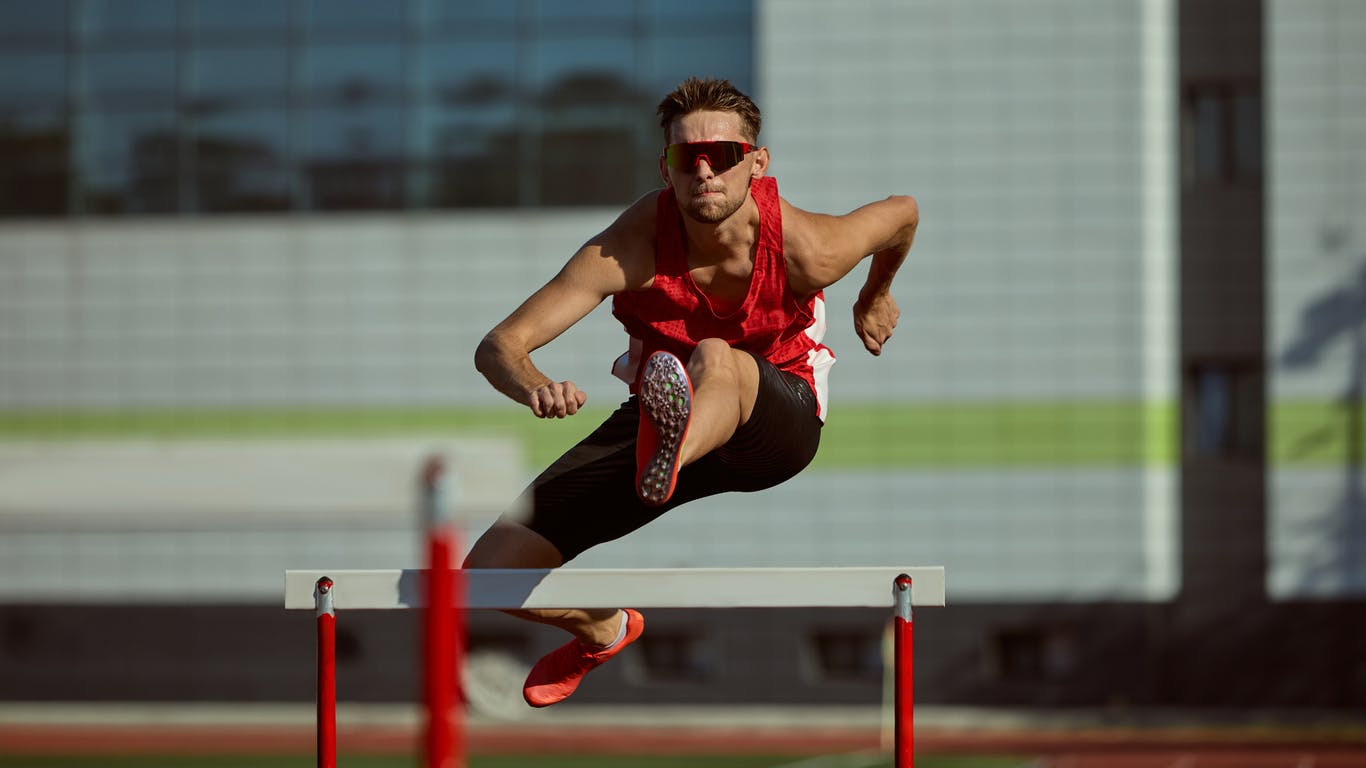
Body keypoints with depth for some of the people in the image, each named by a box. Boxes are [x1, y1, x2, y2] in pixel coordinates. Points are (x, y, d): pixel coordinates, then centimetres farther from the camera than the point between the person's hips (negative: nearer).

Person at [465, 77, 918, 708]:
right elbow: (498, 347, -28)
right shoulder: (633, 246, -25)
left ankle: (667, 464, -76)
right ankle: (603, 628, 28)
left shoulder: (805, 249, -23)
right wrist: (534, 389, -52)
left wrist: (875, 298, 21)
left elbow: (904, 212, 2)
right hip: (656, 416, 2)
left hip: (777, 421, -2)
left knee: (715, 359, -40)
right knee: (489, 574, -8)